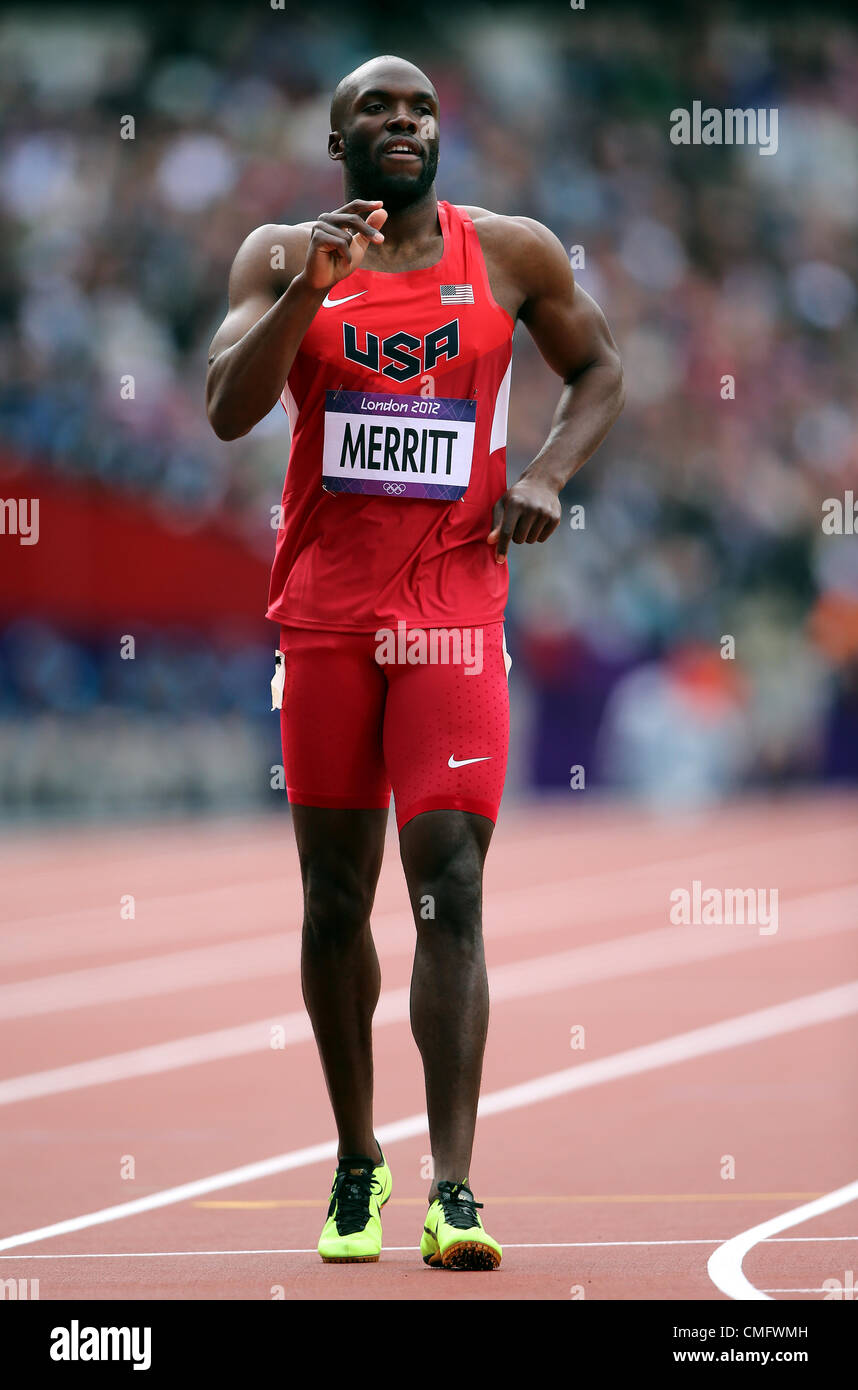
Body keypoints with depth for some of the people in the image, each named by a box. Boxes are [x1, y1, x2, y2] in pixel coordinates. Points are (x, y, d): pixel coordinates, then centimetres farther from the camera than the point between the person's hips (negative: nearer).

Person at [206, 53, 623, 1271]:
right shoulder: (282, 258, 2)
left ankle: (454, 1190, -16)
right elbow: (228, 411, -10)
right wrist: (309, 288, -23)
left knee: (451, 888, -12)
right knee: (335, 899, 9)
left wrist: (548, 475, -1)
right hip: (326, 612, 1)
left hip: (454, 612, -1)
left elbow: (599, 370, 17)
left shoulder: (512, 254, 3)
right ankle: (357, 1162, 25)